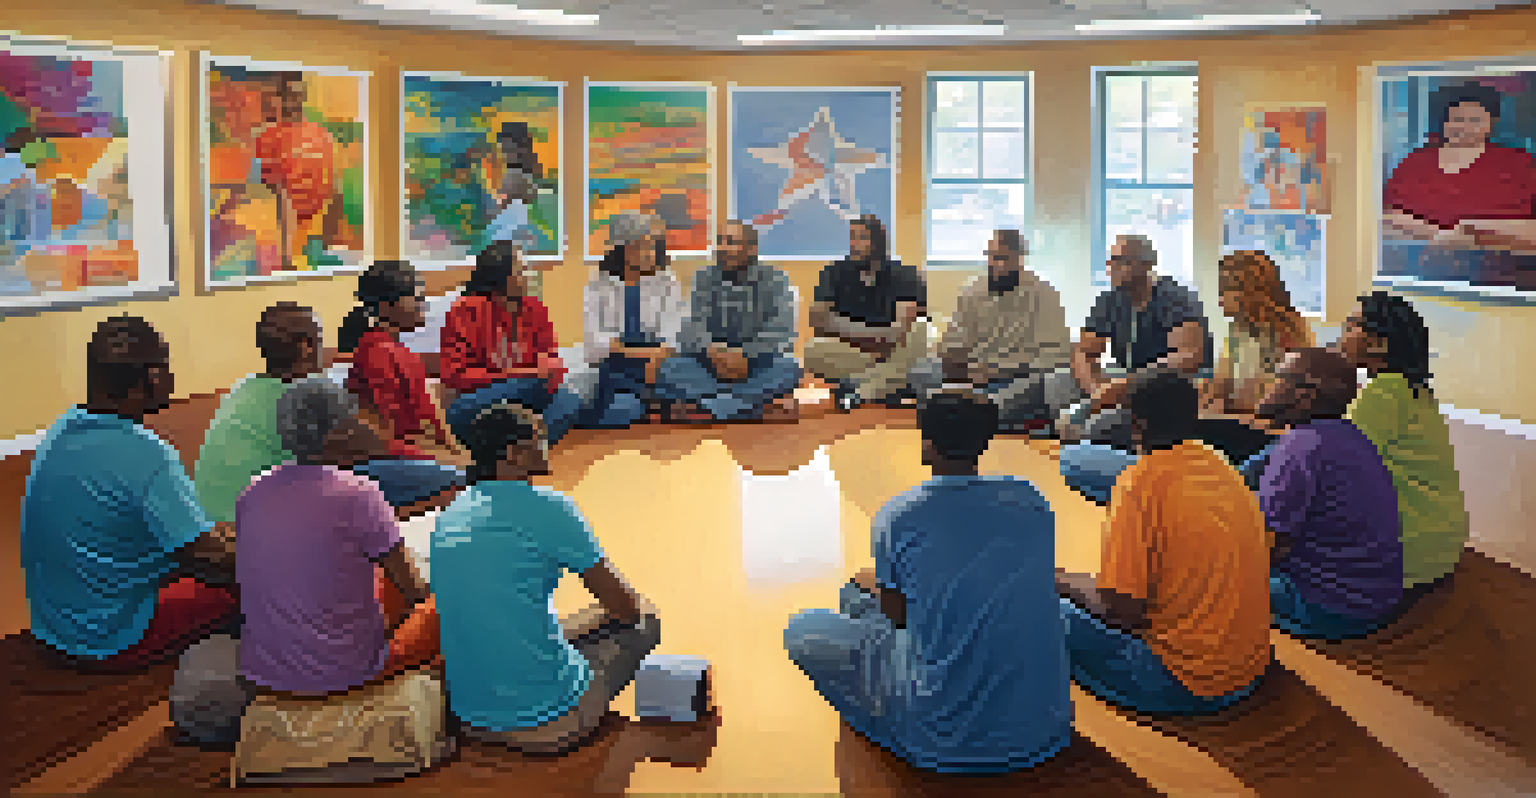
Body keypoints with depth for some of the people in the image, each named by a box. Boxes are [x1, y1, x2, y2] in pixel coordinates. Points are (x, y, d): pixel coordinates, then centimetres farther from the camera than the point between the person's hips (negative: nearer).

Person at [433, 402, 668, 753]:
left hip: (470, 720, 7)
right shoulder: (550, 508, -13)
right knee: (645, 623, 18)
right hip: (546, 726, -7)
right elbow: (625, 606, -5)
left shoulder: (448, 517, 7)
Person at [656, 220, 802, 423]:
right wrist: (712, 351, -26)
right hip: (711, 364, 2)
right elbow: (692, 325, -5)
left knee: (786, 368, -34)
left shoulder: (775, 280, 0)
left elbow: (780, 330, -12)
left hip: (759, 366, -2)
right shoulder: (703, 278, 7)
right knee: (670, 370, -24)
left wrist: (745, 356, -28)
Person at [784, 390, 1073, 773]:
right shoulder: (1031, 501, -1)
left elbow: (897, 616, 0)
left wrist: (871, 583, 25)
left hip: (950, 745, -6)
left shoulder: (897, 516, -13)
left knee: (803, 631, 10)